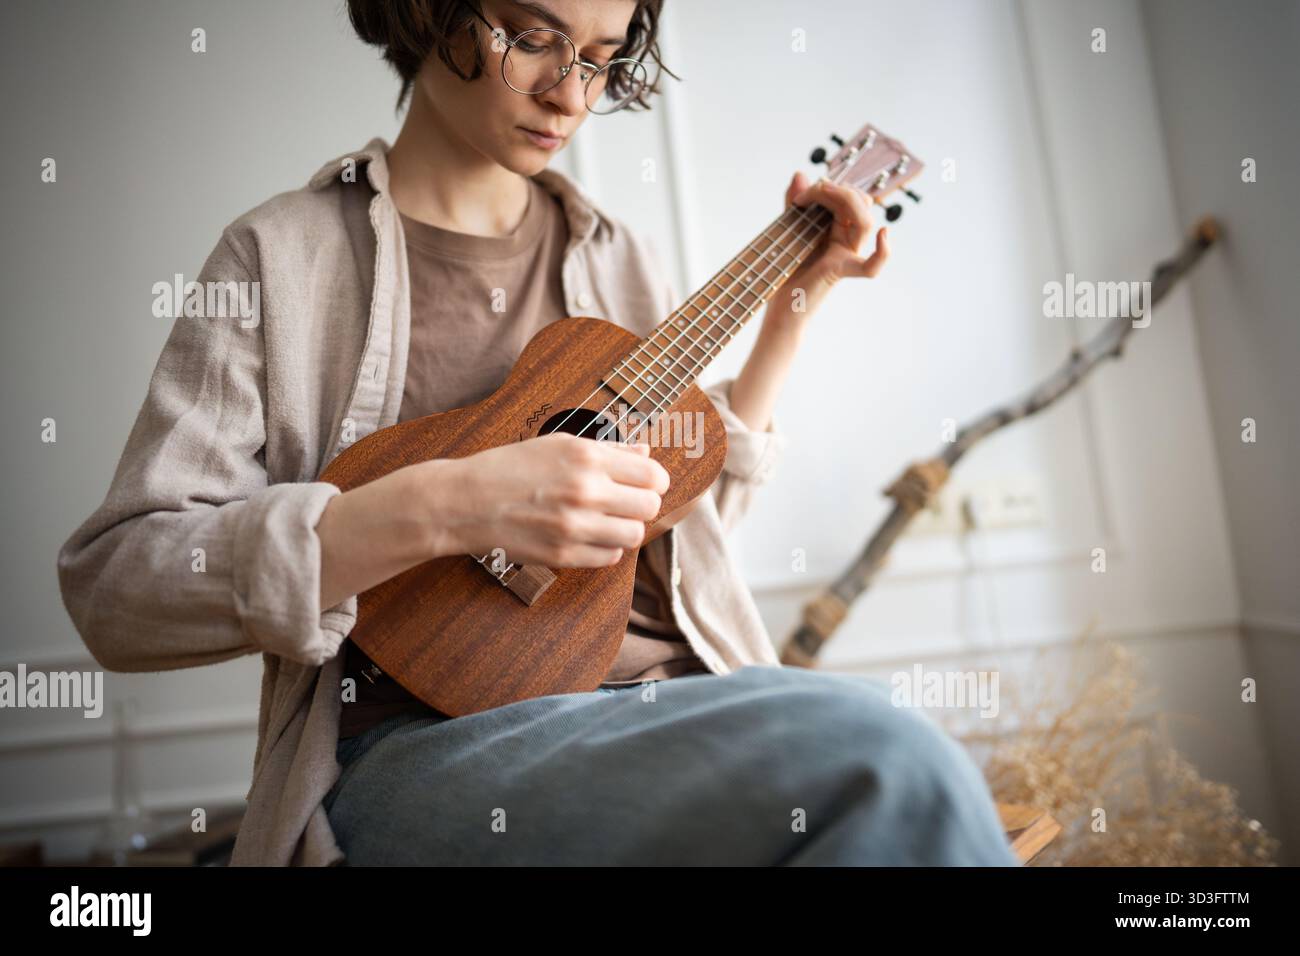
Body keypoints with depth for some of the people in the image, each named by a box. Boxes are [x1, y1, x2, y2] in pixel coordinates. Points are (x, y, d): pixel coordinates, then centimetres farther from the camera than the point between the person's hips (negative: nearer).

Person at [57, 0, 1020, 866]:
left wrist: (795, 303, 14)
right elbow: (111, 584, -8)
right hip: (426, 743, -5)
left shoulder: (620, 259, 16)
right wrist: (436, 507, -21)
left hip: (675, 699, 6)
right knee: (886, 761, -29)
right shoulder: (282, 253, 1)